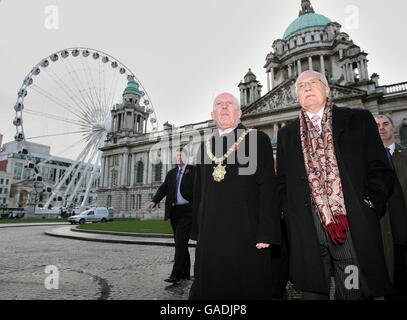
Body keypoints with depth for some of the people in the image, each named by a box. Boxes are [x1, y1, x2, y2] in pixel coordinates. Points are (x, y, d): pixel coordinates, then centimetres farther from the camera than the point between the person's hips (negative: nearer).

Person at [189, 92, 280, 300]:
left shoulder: (258, 140, 2)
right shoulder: (205, 146, 16)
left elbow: (268, 187, -5)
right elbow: (199, 191, 15)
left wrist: (266, 234, -12)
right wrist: (196, 232, 12)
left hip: (246, 235, -4)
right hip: (210, 235, 4)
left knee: (247, 290, 5)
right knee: (207, 289, 11)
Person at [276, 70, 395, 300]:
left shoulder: (359, 120, 9)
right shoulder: (287, 135, 13)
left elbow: (380, 170, 5)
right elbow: (283, 183, 12)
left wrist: (366, 207, -7)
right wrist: (293, 217, 0)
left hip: (354, 228, -1)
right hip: (308, 232, 2)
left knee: (354, 292, 4)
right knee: (314, 292, 9)